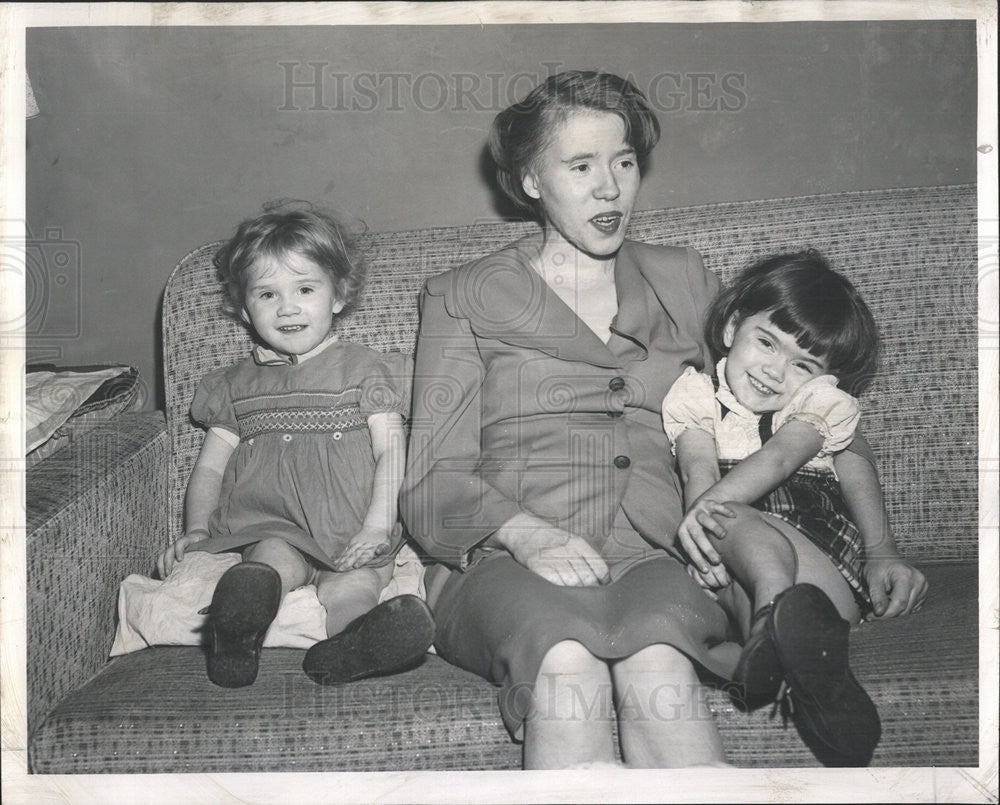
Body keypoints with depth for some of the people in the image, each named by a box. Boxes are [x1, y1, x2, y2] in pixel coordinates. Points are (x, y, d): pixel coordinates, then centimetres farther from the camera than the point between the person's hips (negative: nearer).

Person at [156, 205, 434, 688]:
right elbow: (209, 467, 21)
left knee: (360, 579, -33)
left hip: (349, 527, -1)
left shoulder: (364, 369, 15)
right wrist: (195, 531, 3)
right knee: (274, 557, -34)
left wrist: (378, 523, -11)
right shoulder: (237, 386, 23)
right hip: (267, 526, 1)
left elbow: (391, 451, 5)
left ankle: (343, 647, -62)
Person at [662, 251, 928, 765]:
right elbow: (698, 469, -3)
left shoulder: (823, 401, 16)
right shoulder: (696, 393, 17)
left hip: (818, 539, 1)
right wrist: (702, 516, -28)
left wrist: (711, 506, -26)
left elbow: (779, 458, -6)